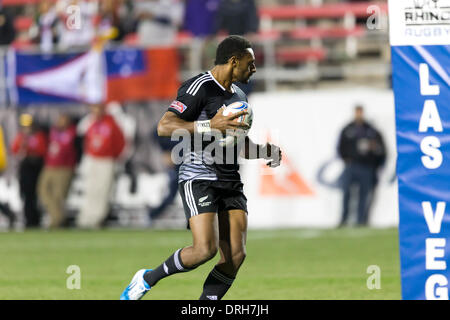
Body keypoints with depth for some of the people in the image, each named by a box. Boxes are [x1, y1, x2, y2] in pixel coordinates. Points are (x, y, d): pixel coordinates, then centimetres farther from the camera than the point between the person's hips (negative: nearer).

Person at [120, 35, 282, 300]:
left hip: (231, 182, 8)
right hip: (199, 178, -8)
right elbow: (164, 127, -19)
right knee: (206, 249, -20)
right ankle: (148, 279, 5)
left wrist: (266, 151, 13)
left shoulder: (239, 96, 18)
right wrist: (211, 125, -26)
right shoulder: (200, 88, -10)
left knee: (236, 254, -8)